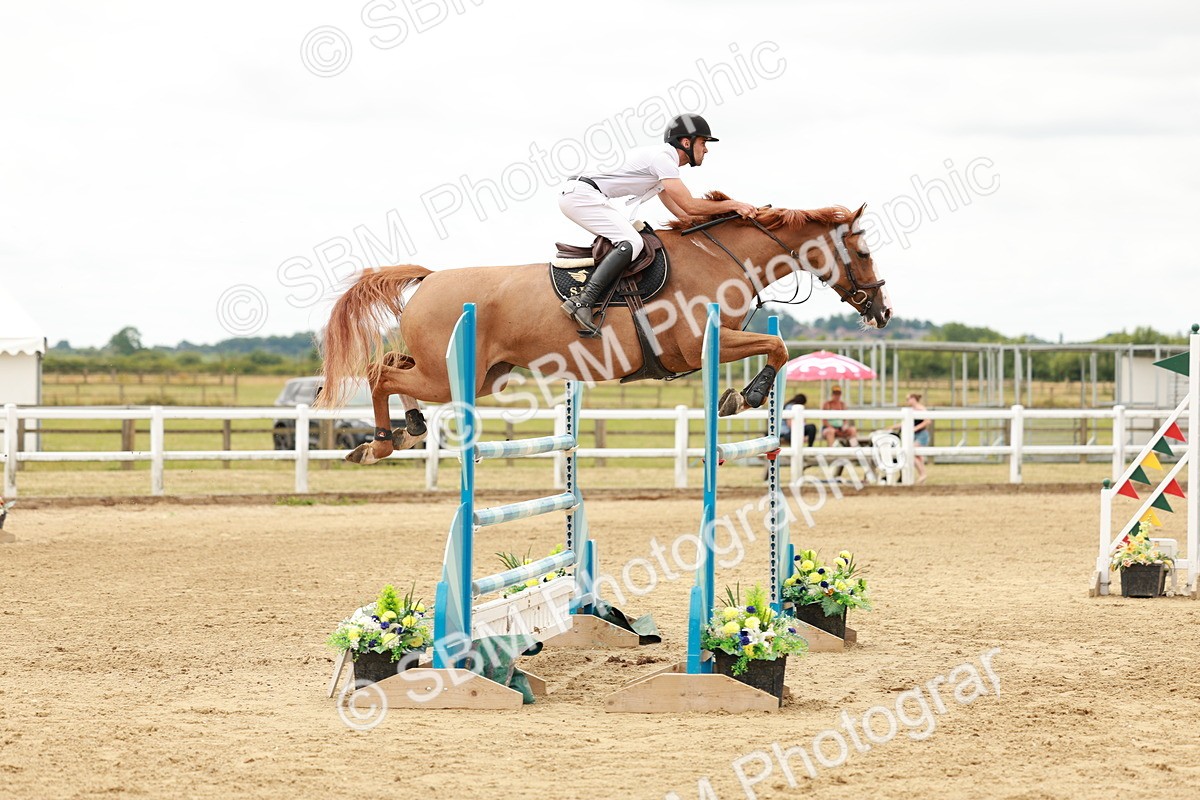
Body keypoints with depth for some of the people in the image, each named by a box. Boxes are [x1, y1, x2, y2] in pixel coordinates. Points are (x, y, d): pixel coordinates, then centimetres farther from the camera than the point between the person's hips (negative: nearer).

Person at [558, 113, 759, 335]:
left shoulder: (664, 159, 22)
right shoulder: (662, 157, -11)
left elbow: (681, 212, 25)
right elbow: (690, 206, -16)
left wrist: (727, 214, 20)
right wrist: (733, 205, -6)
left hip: (575, 195, 11)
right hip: (582, 194, -11)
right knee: (631, 242, -22)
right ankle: (582, 302, -34)